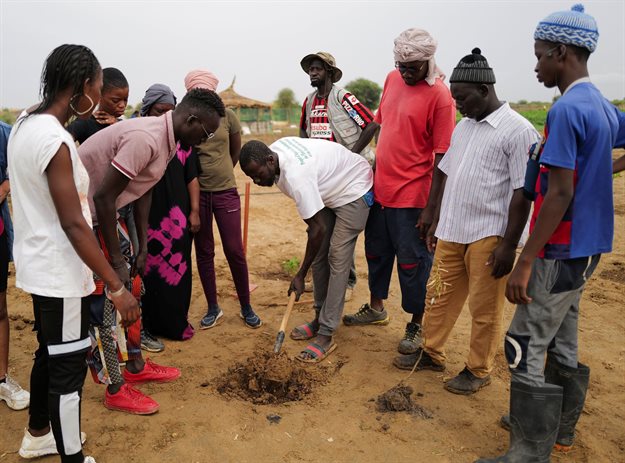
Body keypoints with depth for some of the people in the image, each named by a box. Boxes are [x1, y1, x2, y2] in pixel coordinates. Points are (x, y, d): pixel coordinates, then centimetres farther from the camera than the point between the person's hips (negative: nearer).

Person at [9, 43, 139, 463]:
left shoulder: (25, 124, 6)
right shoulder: (55, 140, -23)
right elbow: (73, 225, -25)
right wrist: (117, 287, -23)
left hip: (40, 265, 10)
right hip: (59, 272, -10)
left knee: (50, 355, 24)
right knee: (69, 366, 3)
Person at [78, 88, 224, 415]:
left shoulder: (165, 139, 3)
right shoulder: (146, 139, -27)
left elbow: (143, 193, 10)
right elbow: (103, 197, -26)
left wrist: (142, 248, 10)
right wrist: (116, 261, -18)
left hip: (101, 213, 10)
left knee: (131, 288, 15)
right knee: (105, 304, -3)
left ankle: (136, 366, 31)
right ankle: (115, 390, 13)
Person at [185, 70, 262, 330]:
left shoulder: (227, 116, -2)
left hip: (225, 191, 0)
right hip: (196, 192, 0)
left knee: (235, 251, 1)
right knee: (204, 252, 8)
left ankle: (246, 308, 17)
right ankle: (213, 309, 22)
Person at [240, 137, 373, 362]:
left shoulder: (296, 177, -37)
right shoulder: (273, 150, -10)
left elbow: (318, 229, -31)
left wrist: (300, 276, -23)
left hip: (353, 190, -9)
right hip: (329, 189, 10)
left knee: (337, 261, -13)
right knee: (319, 257, 6)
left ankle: (326, 336, -10)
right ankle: (320, 319, 17)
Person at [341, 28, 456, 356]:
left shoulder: (439, 96, -15)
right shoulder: (393, 79, 6)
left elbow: (442, 157, -17)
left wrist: (431, 208, -18)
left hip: (411, 196, -7)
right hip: (379, 188, 7)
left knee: (412, 263, 4)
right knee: (376, 252, 19)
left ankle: (417, 326, 22)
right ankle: (376, 308, 40)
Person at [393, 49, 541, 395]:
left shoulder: (517, 130, -11)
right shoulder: (463, 126, 12)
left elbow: (522, 192, -14)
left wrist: (509, 244, -16)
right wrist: (437, 223, 16)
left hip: (489, 236, -7)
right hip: (452, 232, 7)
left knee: (484, 309, 7)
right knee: (439, 296, 15)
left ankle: (478, 370, 24)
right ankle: (431, 354, 32)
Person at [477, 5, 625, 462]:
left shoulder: (566, 109, -18)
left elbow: (560, 194, -23)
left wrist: (525, 262, -21)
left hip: (560, 251, -10)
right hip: (586, 248, 10)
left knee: (526, 349, -3)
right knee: (563, 343, 20)